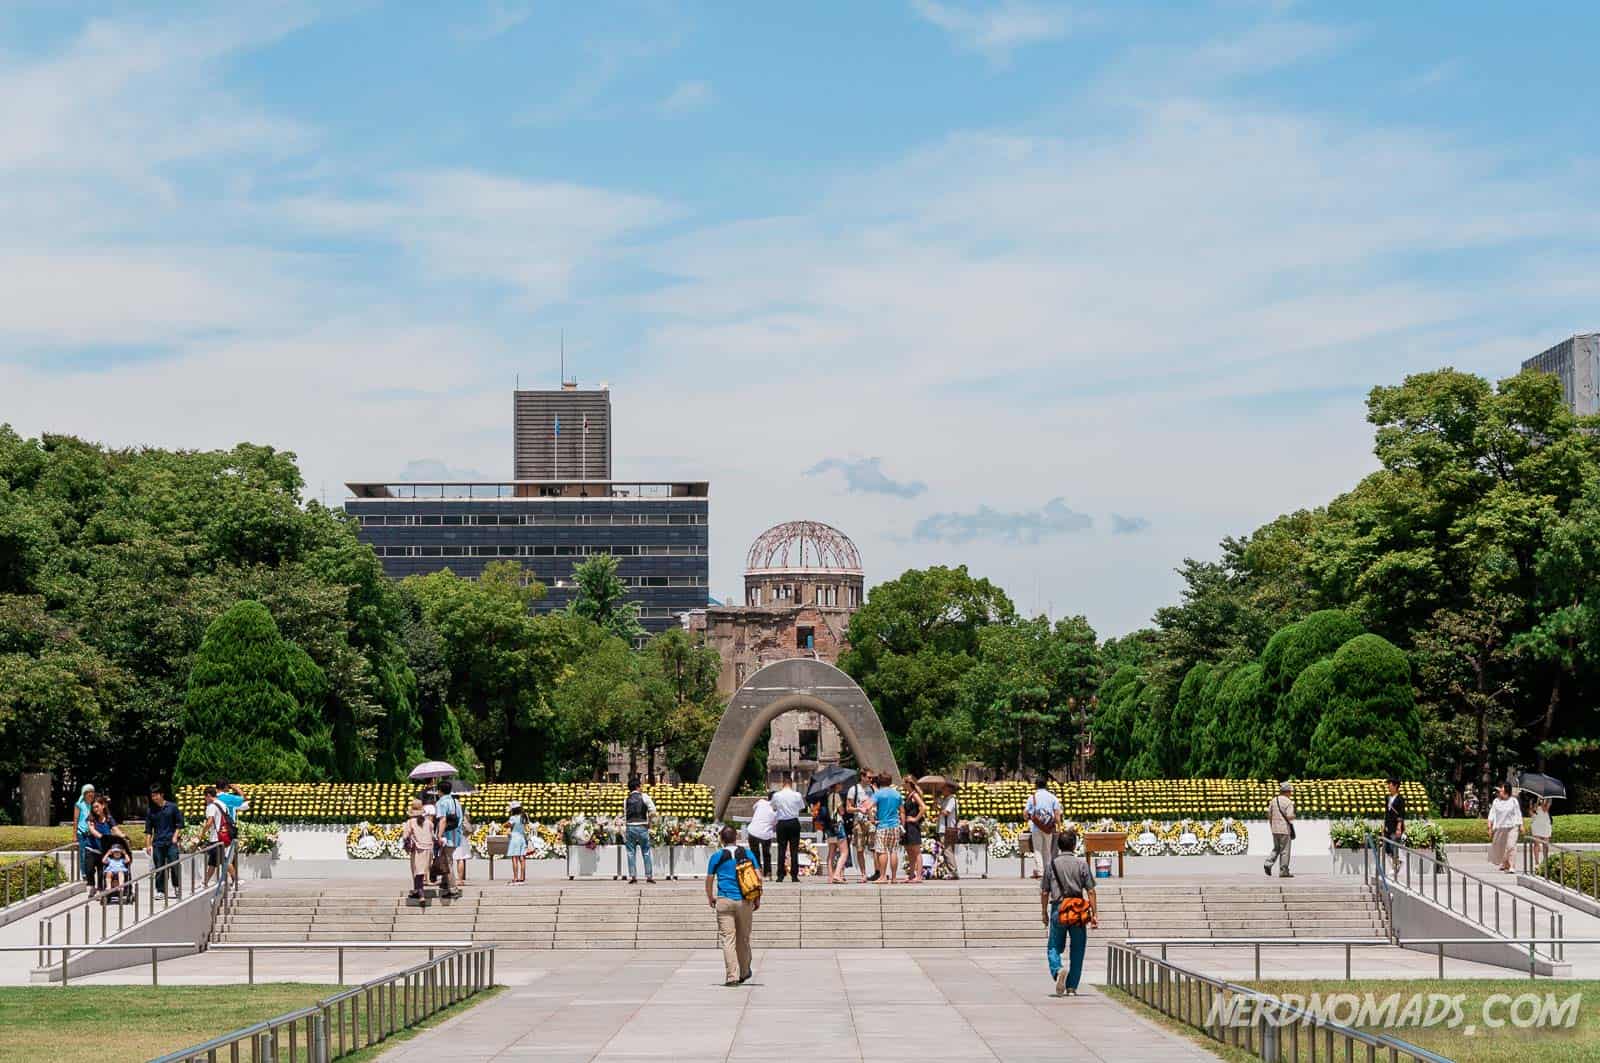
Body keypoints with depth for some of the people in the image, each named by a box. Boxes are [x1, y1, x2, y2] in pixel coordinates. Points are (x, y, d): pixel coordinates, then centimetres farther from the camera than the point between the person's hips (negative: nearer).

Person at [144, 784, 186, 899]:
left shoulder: (172, 807, 2)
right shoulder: (150, 810, 8)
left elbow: (179, 823, 7)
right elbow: (148, 829, 10)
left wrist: (175, 836, -4)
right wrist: (148, 844, 5)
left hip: (171, 842, -2)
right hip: (157, 843, 2)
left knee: (174, 866, -7)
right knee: (159, 868, 1)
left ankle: (177, 887, 11)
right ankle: (160, 891, 7)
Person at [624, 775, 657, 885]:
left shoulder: (627, 800, 10)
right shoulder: (643, 796, 0)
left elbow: (624, 817, 11)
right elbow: (653, 811, -10)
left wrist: (624, 834, 15)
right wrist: (649, 819, 8)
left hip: (629, 827, 2)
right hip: (642, 827, -2)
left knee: (631, 853, 6)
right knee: (646, 852, 6)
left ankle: (633, 877, 0)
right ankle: (649, 876, 5)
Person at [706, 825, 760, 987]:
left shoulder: (717, 856, 2)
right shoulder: (747, 854, 5)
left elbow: (709, 880, 7)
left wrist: (710, 898, 22)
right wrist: (757, 899, 11)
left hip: (724, 901, -2)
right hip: (744, 901, 2)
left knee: (728, 939, -3)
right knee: (743, 938, 15)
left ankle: (732, 976, -11)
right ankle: (744, 972, 30)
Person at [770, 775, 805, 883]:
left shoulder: (776, 795, -6)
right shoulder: (797, 795, -7)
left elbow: (774, 809, 9)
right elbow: (801, 809, 5)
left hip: (782, 823, 0)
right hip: (794, 823, 0)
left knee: (781, 849, 6)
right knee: (794, 849, 4)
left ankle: (780, 876, 3)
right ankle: (794, 875, 2)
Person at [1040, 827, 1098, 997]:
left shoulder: (1051, 865, 2)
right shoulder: (1081, 864, -1)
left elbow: (1044, 892, 5)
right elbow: (1090, 892, -3)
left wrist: (1044, 913, 16)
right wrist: (1094, 914, 1)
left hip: (1058, 909, 0)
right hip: (1078, 911, 0)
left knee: (1054, 947, 9)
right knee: (1077, 951, 10)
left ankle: (1057, 970, -22)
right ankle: (1072, 987, 11)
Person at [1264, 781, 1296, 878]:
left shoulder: (1273, 801, 9)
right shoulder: (1288, 802, -10)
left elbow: (1269, 815, 10)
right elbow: (1289, 817, -19)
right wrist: (1294, 816, 4)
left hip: (1275, 829, 6)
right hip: (1285, 829, -6)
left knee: (1276, 849, 18)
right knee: (1285, 851, 1)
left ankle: (1268, 863, -2)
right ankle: (1283, 871, 3)